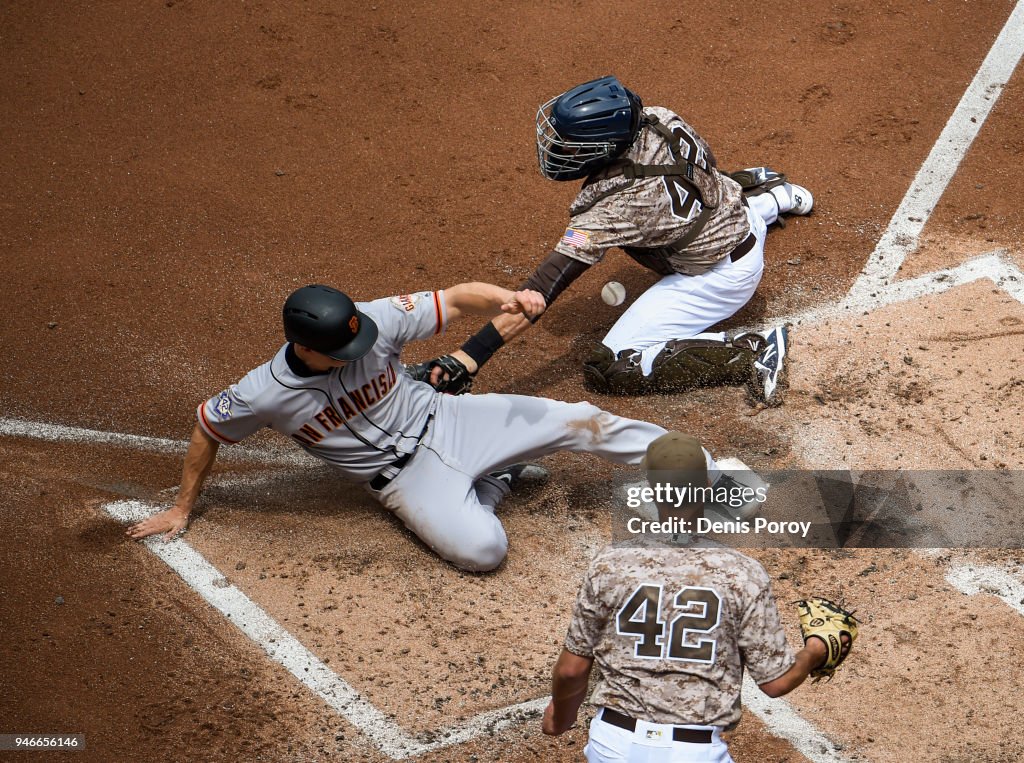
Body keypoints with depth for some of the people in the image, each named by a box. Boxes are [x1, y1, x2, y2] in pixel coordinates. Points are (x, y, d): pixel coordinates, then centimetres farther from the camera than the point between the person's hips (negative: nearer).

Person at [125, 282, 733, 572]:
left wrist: (505, 298, -39)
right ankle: (493, 479, 9)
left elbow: (456, 298, -18)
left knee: (577, 421, -11)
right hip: (405, 477, -1)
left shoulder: (374, 321, -22)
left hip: (444, 421, 1)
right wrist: (183, 509, 5)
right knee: (481, 549, -26)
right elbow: (207, 428, -4)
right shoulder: (263, 396, -23)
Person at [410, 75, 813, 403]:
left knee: (611, 367, -11)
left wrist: (470, 356, -41)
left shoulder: (615, 206, -37)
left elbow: (545, 287, -39)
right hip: (739, 216, 8)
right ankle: (768, 194, 45)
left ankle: (751, 352, -14)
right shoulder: (656, 117, -18)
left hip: (720, 276, -8)